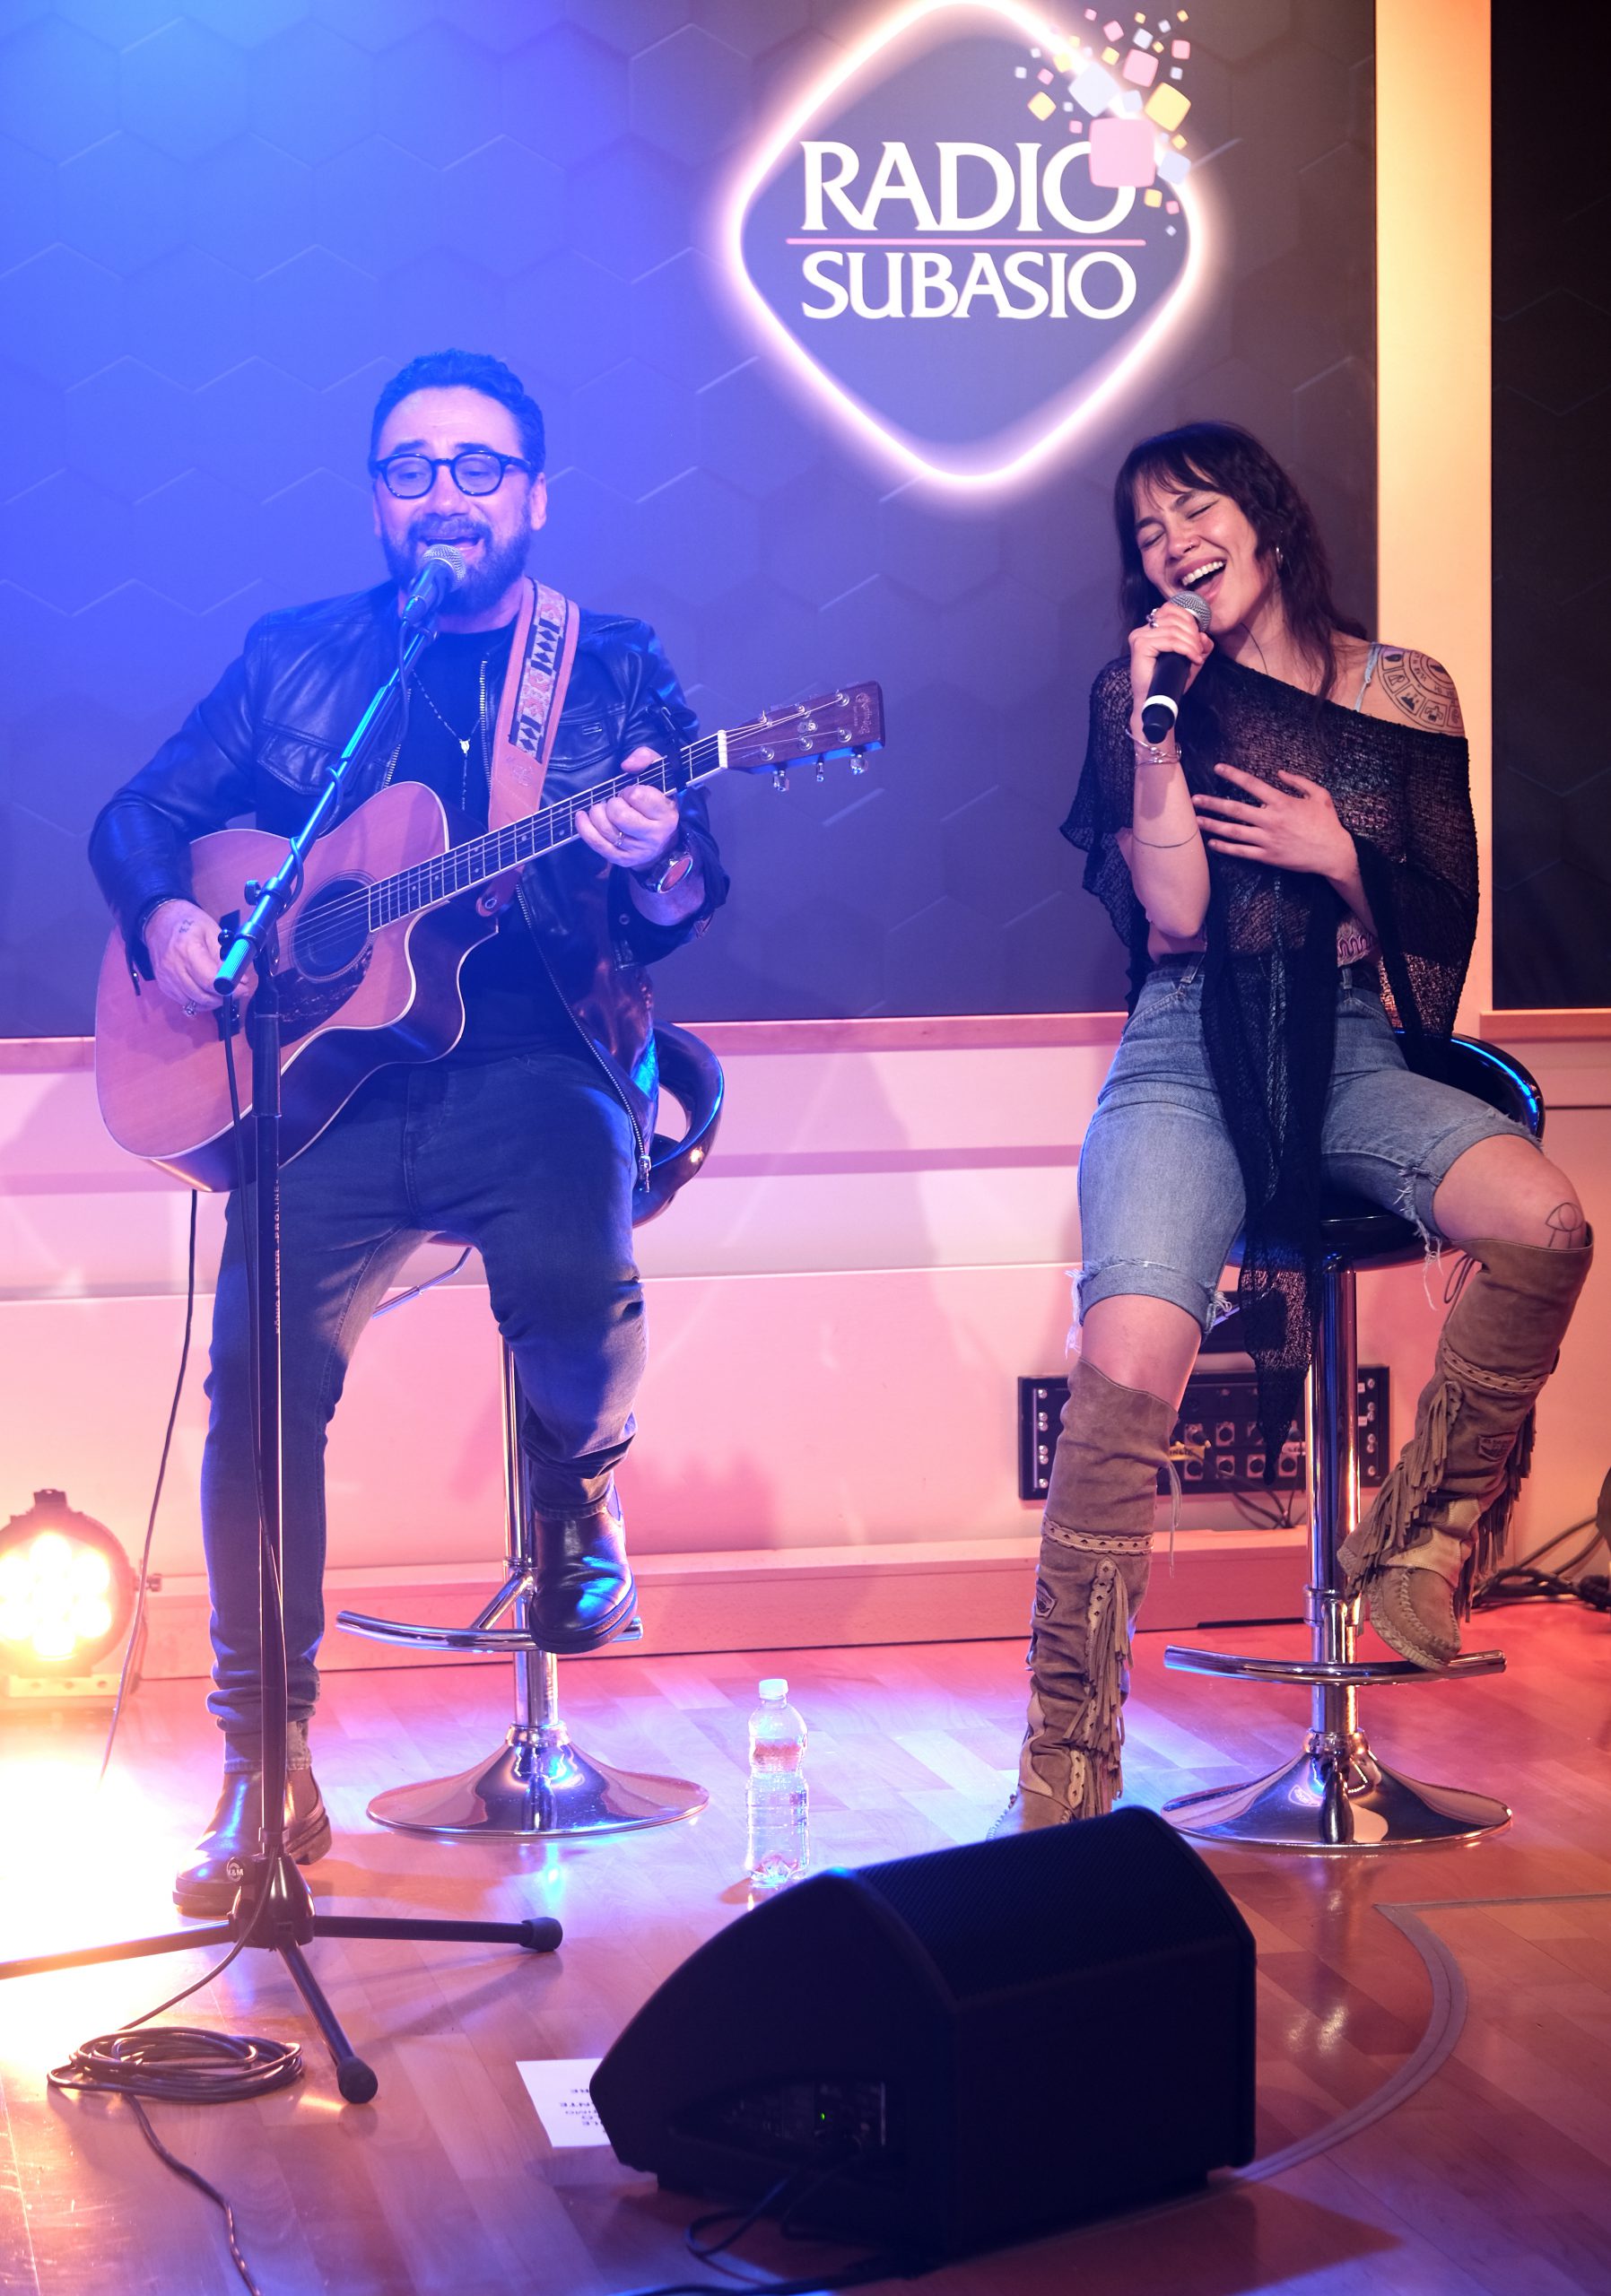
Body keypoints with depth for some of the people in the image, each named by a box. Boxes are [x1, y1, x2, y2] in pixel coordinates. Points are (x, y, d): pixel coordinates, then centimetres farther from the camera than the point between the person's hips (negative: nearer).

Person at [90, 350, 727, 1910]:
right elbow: (141, 813, 17)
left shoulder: (615, 672, 11)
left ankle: (576, 1488, 8)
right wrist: (164, 915, -6)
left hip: (533, 1071, -1)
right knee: (264, 1362, -19)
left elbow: (676, 914, 4)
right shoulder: (297, 658, 14)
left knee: (575, 1295, -31)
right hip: (330, 1069, 1)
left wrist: (655, 861, -20)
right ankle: (265, 1766, -8)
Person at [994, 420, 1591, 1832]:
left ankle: (1417, 1560, -10)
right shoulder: (1142, 695, 9)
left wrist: (1338, 854, -6)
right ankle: (1062, 1791, -24)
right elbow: (1175, 918, -4)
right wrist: (1157, 727, -10)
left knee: (1542, 1222, -31)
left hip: (1351, 1051, 2)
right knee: (1128, 1367, -29)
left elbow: (1446, 932, 10)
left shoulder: (1404, 696, 10)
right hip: (1190, 1054, -2)